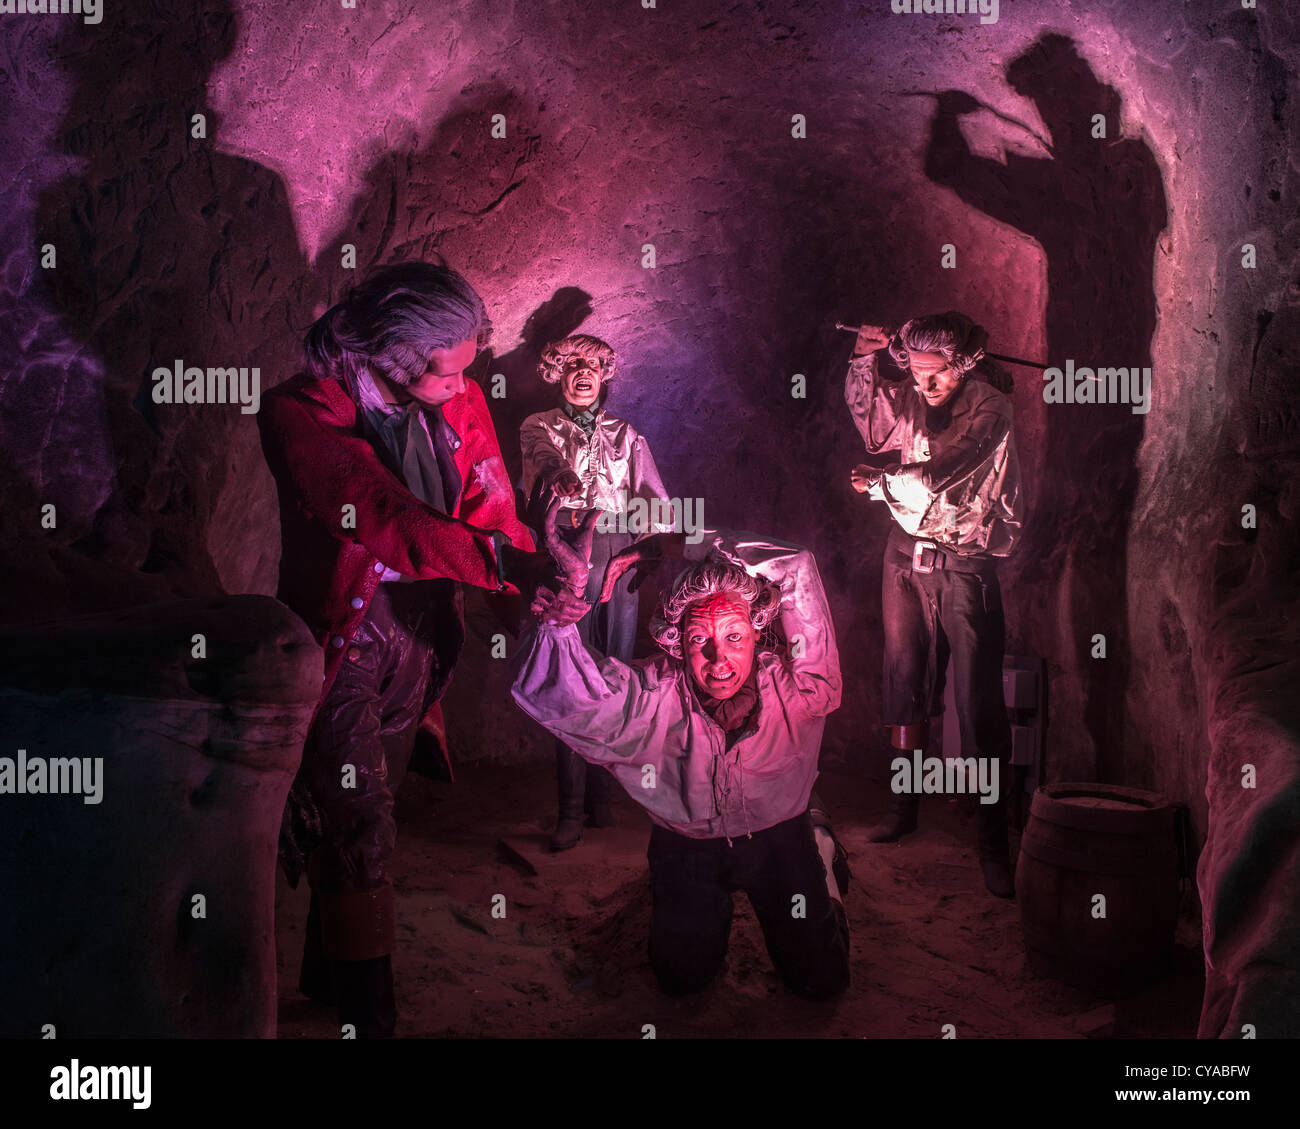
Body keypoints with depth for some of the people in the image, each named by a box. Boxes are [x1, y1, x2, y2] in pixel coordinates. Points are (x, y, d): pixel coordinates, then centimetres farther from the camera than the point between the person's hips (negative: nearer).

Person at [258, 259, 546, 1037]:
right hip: (345, 636, -5)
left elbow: (488, 506, -2)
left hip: (420, 630, 6)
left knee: (362, 819, 18)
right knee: (360, 830, -3)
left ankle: (329, 972, 36)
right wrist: (505, 562, -43)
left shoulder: (458, 403, -1)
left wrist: (537, 578, -23)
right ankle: (368, 1011, 11)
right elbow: (383, 517, -32)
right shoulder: (304, 413, -20)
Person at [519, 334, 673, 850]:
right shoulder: (538, 427, 16)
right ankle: (571, 809, -7)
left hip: (618, 555, 2)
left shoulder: (626, 435, 19)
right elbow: (543, 453, -6)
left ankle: (600, 796, 9)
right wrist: (559, 470, -29)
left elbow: (655, 500, 12)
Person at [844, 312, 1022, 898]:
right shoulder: (913, 399, 5)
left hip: (964, 564, -5)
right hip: (908, 554, 5)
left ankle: (993, 841, -1)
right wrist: (864, 360, 11)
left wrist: (880, 482, -4)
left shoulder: (990, 409, -12)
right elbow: (871, 423, 25)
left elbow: (939, 478, -19)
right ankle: (903, 805, 23)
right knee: (906, 678, 10)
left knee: (977, 700, -6)